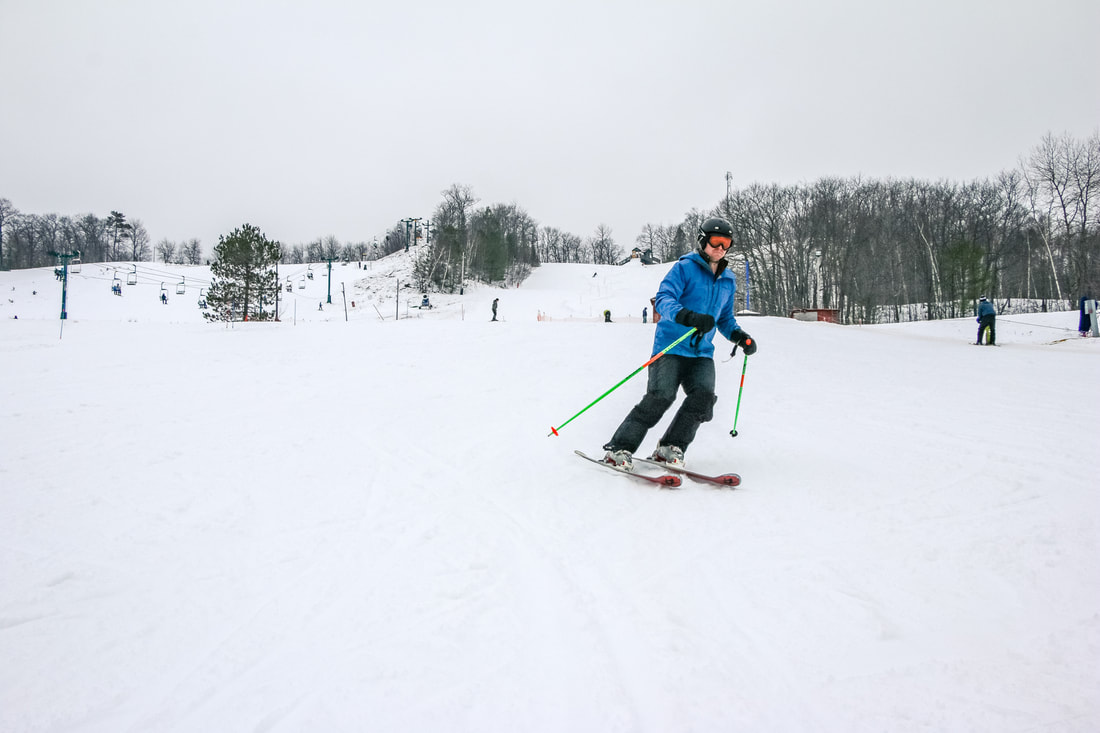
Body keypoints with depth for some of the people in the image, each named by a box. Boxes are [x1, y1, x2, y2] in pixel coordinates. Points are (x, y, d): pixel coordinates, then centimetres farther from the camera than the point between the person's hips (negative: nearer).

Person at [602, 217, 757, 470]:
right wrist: (689, 316, -34)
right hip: (671, 346, -6)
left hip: (702, 352, 6)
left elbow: (725, 318, 28)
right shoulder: (685, 267, -3)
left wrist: (740, 336, 9)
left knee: (704, 396, -17)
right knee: (660, 396, -18)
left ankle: (670, 448, -5)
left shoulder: (728, 281, 17)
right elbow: (663, 299, -16)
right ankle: (619, 447, -8)